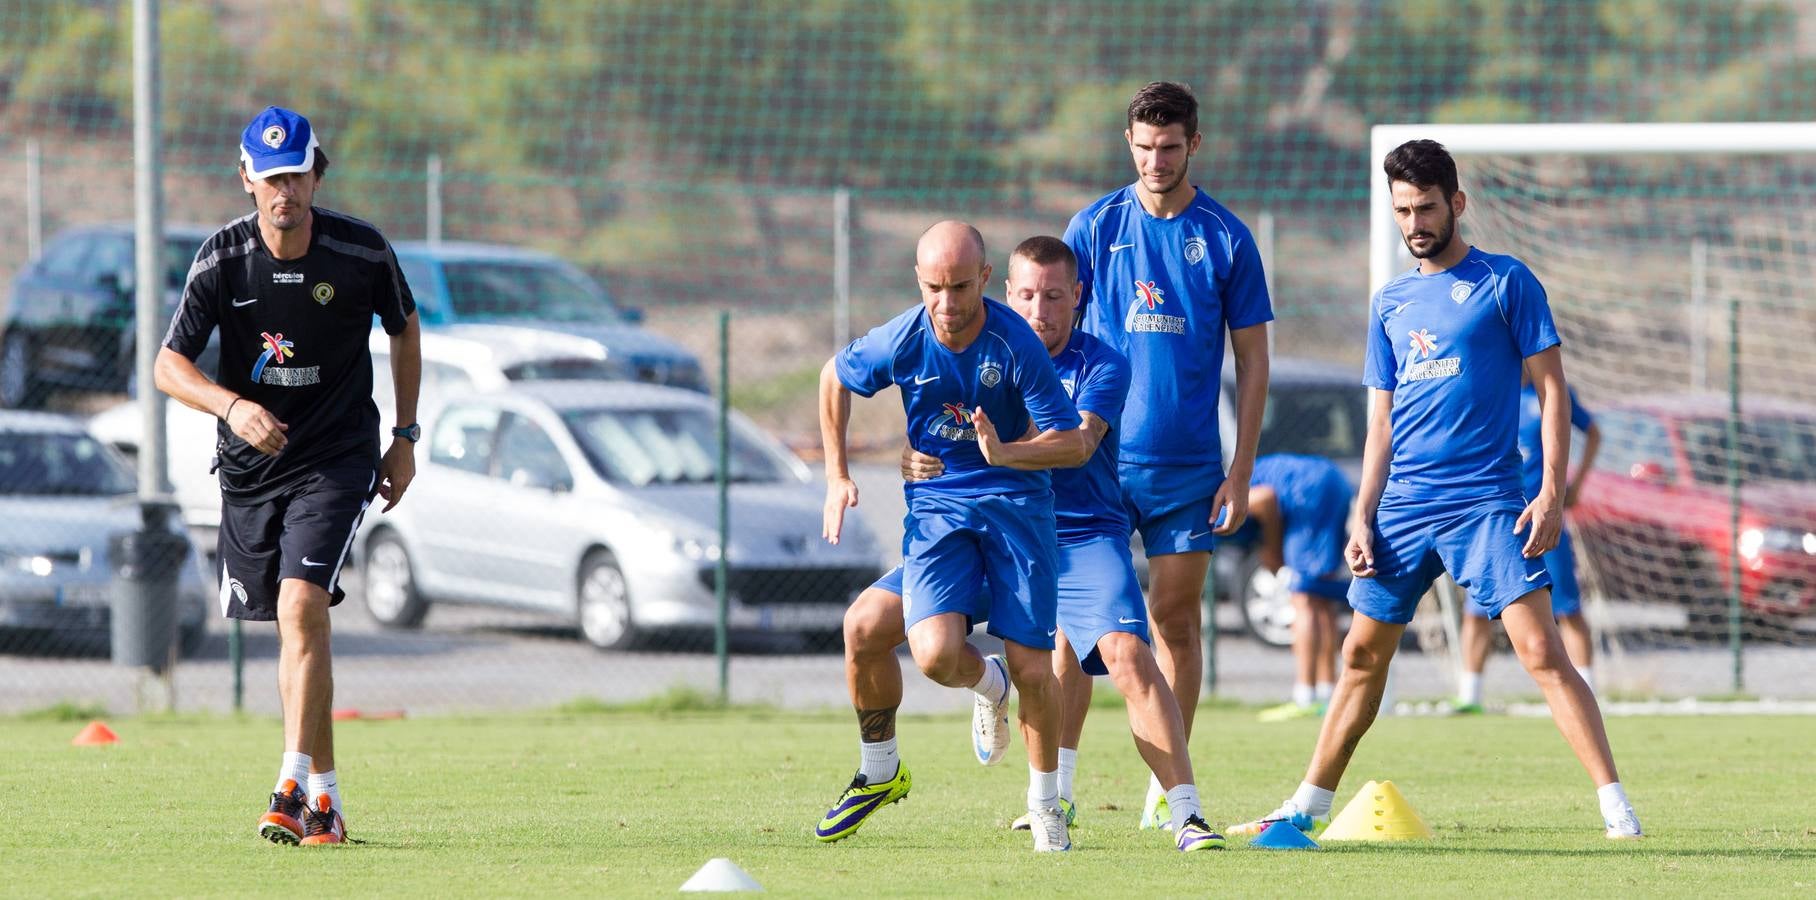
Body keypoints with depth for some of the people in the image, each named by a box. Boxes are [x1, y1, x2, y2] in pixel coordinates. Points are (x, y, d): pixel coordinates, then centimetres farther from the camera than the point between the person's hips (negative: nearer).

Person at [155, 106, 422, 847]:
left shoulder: (362, 252, -11)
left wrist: (405, 438, 7)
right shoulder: (223, 258, -10)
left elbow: (405, 330, 9)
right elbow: (168, 366, -11)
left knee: (302, 606, -21)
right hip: (250, 462, 3)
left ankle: (294, 788, -24)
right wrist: (232, 406, -30)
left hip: (338, 457, -3)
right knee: (292, 623, 10)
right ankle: (325, 795, 22)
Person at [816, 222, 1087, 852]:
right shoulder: (900, 342, -10)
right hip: (936, 503, 1)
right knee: (935, 653, -21)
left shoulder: (1016, 344, -16)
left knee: (1031, 669, -6)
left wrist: (1006, 452, -32)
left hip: (1014, 499, -1)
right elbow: (835, 377, 13)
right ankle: (989, 686, 16)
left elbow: (1073, 442, -13)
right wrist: (836, 474, 12)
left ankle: (1045, 804, 18)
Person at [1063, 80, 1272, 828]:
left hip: (1188, 464, 0)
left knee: (1176, 619, 3)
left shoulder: (1225, 238, 2)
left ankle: (1169, 788, 11)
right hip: (1099, 458, 0)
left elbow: (1252, 360, 5)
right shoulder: (1095, 227, 3)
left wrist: (1241, 472, 0)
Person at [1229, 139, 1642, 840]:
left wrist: (1552, 492, -12)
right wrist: (1362, 518, 9)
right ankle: (1309, 805, 22)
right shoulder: (1390, 303, 15)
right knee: (1362, 655, 11)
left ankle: (1616, 808, -15)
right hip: (1402, 506, 5)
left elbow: (1551, 388, -2)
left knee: (1540, 648, -14)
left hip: (1487, 501, -5)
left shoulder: (1505, 283, 0)